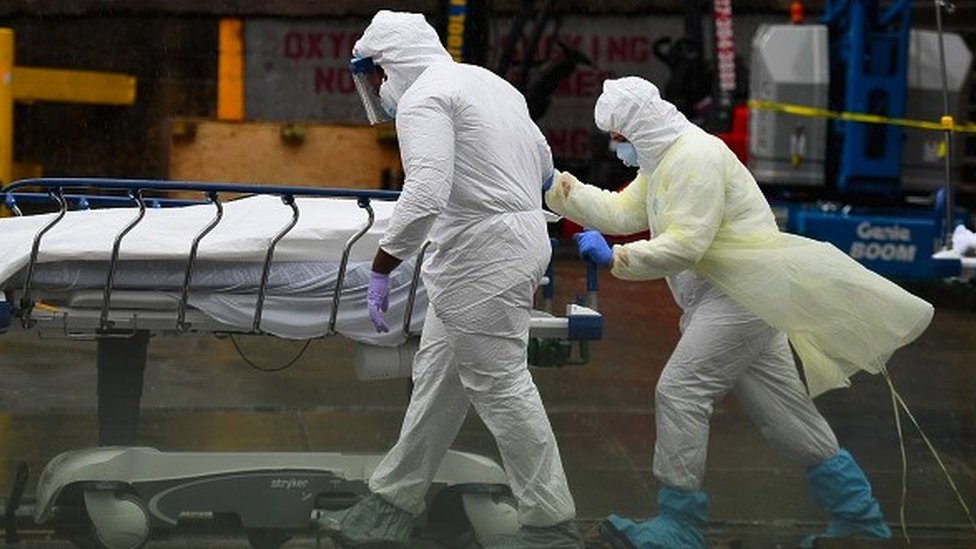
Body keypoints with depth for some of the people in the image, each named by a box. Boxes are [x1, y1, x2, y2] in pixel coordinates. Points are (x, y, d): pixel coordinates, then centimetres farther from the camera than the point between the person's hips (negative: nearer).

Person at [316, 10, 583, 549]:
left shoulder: (423, 99, -13)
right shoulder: (490, 82, 16)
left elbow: (425, 195, -26)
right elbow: (542, 162, 25)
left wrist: (381, 268, -21)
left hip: (482, 256, -10)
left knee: (499, 386, -3)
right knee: (437, 378, 13)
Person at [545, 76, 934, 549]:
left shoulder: (695, 156, -16)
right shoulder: (663, 160, 18)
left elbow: (685, 244, -23)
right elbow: (619, 212, 15)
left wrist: (614, 258, -22)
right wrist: (555, 187, 10)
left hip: (744, 293, -11)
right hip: (724, 296, 11)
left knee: (680, 391, -14)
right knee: (780, 408, 11)